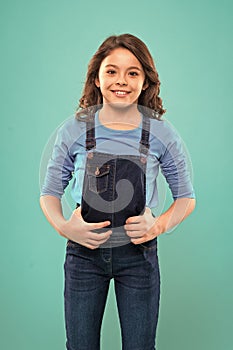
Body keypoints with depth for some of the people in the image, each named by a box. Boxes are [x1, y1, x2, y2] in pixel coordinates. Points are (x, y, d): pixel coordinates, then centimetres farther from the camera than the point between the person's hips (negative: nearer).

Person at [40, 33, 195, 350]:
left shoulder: (161, 133, -5)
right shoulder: (75, 130, -4)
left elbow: (186, 197, 4)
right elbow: (49, 193, 4)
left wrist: (159, 225, -14)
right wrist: (63, 226, -15)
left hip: (139, 254, 0)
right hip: (84, 253, 1)